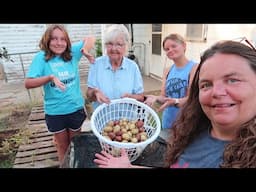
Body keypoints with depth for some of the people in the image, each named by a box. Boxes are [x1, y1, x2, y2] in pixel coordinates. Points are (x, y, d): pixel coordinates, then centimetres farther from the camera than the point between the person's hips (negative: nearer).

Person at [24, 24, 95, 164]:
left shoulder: (72, 52, -4)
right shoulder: (41, 58, -10)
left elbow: (90, 38, 2)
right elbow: (28, 83, -16)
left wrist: (85, 50, -18)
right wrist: (50, 77, -31)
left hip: (76, 108, 2)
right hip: (55, 112, -1)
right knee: (63, 146, 20)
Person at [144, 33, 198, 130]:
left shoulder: (194, 68, -10)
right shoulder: (167, 71, 6)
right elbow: (163, 97, 3)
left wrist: (175, 102, -33)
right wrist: (156, 98, -18)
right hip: (168, 121, 5)